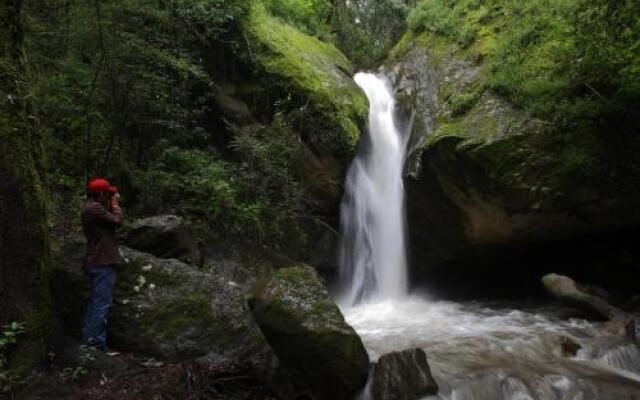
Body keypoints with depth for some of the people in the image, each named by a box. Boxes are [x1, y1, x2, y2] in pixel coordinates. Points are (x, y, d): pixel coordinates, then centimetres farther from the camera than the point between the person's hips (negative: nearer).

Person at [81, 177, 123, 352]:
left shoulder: (90, 207, 18)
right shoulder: (95, 207, -15)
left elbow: (109, 222, 17)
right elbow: (117, 221, -16)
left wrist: (111, 205, 12)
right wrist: (115, 203, -3)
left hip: (98, 261, 11)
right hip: (103, 262, -11)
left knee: (95, 302, 14)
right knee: (102, 304, -10)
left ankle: (90, 341, 21)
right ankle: (97, 344, -8)